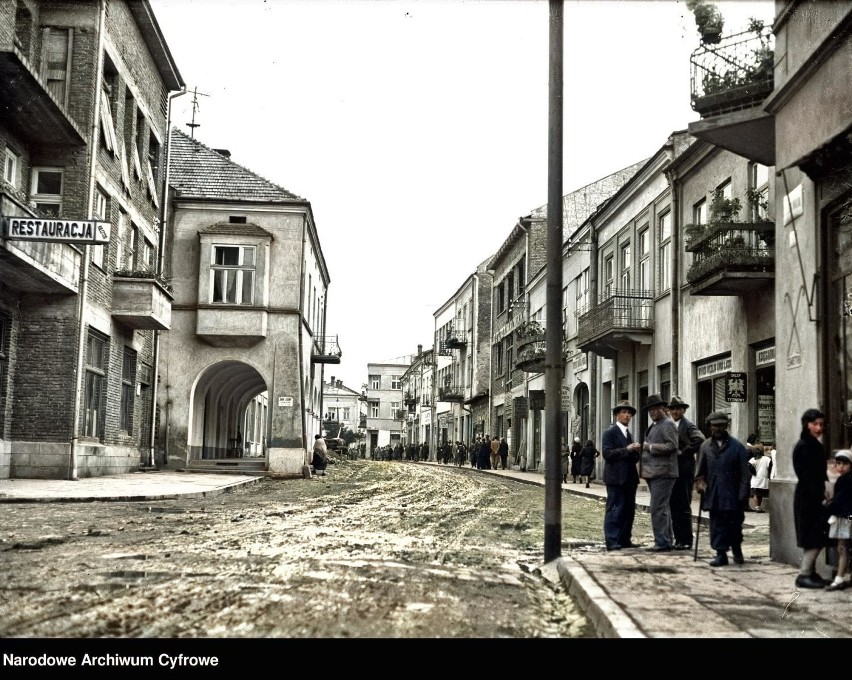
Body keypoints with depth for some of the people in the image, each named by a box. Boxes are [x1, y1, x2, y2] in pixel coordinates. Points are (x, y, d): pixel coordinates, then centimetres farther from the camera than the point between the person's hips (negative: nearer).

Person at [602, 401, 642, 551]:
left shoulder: (629, 434, 20)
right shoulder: (610, 432, -4)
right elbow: (607, 453, -15)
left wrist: (636, 451, 2)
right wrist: (627, 449, -18)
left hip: (630, 478, 8)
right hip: (616, 477, -8)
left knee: (629, 511, 8)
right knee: (614, 510, -7)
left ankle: (625, 539, 14)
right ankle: (611, 541, -4)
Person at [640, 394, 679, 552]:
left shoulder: (668, 424, -9)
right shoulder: (654, 426, 20)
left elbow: (672, 446, -18)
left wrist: (650, 447, -15)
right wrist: (644, 447, 12)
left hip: (662, 473, -10)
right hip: (654, 472, 10)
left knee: (657, 508, -12)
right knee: (663, 508, 14)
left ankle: (662, 542, -8)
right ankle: (668, 540, 21)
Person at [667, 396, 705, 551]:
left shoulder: (689, 426, -8)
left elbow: (700, 439, -26)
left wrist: (683, 453, -19)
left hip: (684, 471, -8)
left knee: (684, 507, -5)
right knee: (674, 506, 10)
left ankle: (686, 541, 0)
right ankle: (678, 539, 16)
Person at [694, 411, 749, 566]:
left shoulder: (737, 446, -2)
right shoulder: (705, 446, 6)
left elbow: (744, 474, -3)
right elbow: (700, 470, 14)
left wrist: (742, 496, -8)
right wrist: (700, 482, -5)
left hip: (732, 495, -2)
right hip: (713, 495, 2)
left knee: (734, 524, 8)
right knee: (717, 525, 2)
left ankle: (736, 550, 31)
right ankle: (721, 553, 10)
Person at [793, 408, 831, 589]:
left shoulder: (816, 445, 14)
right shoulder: (802, 447, -14)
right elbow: (806, 477, -18)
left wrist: (822, 494, 6)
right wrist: (821, 497, -17)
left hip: (815, 496, 9)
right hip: (807, 498, -9)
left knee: (817, 539, 12)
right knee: (815, 539, -8)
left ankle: (810, 572, 18)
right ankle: (804, 575, -5)